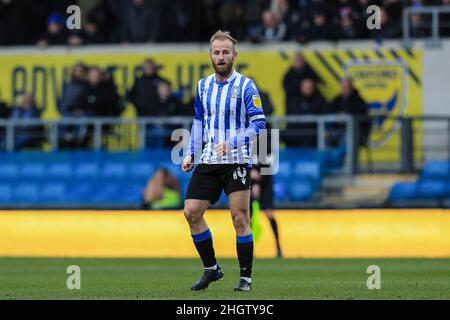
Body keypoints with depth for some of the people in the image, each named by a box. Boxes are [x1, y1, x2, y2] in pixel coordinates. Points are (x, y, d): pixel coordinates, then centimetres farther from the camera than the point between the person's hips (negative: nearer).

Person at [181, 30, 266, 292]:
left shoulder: (245, 86, -7)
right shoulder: (204, 86, 10)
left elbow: (258, 123, -11)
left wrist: (232, 143, -23)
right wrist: (192, 154, 11)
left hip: (237, 162, -5)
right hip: (208, 162, 5)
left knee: (240, 218, -6)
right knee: (192, 212, -2)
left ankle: (246, 277, 3)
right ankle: (211, 269, 13)